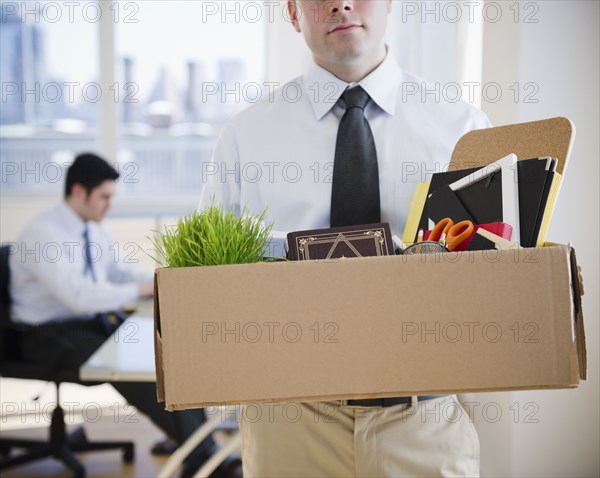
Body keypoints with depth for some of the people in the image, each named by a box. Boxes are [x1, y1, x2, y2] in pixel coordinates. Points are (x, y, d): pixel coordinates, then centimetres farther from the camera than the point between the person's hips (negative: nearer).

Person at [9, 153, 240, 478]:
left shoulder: (94, 230, 8)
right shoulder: (43, 233, -18)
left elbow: (125, 274, 15)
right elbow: (79, 296, -29)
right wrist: (140, 291, -23)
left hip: (95, 321, 8)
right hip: (52, 335, -8)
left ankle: (198, 449, -20)